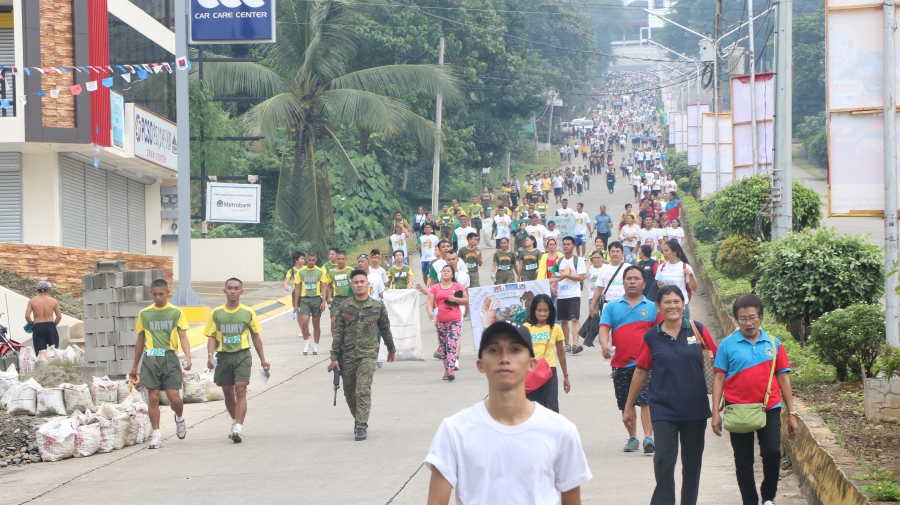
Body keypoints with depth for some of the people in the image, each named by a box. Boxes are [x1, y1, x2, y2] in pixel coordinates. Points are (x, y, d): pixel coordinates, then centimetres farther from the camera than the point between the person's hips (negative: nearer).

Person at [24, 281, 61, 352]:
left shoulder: (32, 301, 1)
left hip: (38, 327, -1)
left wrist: (31, 324, 11)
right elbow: (59, 316, 1)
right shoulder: (53, 301, 2)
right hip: (50, 326, 1)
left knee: (39, 352, -2)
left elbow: (27, 316, -6)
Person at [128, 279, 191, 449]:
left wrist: (187, 357, -17)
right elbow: (140, 341, 17)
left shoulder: (176, 312, 4)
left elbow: (183, 336, 0)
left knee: (174, 397, -6)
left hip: (170, 358, -2)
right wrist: (135, 366, 19)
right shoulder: (144, 314, 10)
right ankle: (156, 434, 5)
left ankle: (179, 419, 26)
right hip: (150, 358, 2)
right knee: (153, 397, -3)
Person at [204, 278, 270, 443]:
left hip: (242, 355, -2)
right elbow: (212, 337, 4)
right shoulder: (216, 313, 4)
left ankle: (238, 429, -22)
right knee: (228, 393, 13)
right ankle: (235, 421, 36)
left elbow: (256, 336, 11)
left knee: (240, 390, -15)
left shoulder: (248, 313, 3)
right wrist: (210, 356, -13)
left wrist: (262, 360, 13)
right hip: (223, 356, 2)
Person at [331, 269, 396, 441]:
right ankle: (358, 420, 31)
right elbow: (338, 332, 4)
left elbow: (385, 329, 14)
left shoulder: (378, 306, 2)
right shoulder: (345, 307, 3)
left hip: (368, 354, -2)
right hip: (348, 355, 2)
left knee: (363, 390, -16)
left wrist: (391, 349, 23)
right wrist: (334, 356, 0)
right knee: (349, 392, 9)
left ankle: (361, 427, -16)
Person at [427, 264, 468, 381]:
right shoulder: (435, 288, 9)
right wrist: (430, 312, -19)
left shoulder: (457, 286, 7)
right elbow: (430, 302, 1)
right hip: (440, 322, 3)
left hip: (455, 321, -3)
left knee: (451, 346, -13)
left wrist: (455, 299, -9)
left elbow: (466, 300, 8)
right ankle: (446, 370, 15)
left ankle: (450, 370, -21)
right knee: (442, 348, 6)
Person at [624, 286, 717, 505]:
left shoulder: (697, 330, -1)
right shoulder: (651, 337, -1)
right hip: (663, 410, -1)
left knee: (692, 461, 11)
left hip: (695, 408, 1)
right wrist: (629, 406, 10)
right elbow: (641, 371, 6)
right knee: (664, 460, -10)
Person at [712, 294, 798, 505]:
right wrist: (716, 412, -6)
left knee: (772, 452, -12)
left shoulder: (773, 344, 4)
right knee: (743, 460, 6)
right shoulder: (727, 344, -1)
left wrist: (791, 413, 6)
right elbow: (719, 379, 0)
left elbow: (783, 378, 7)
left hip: (769, 409, 0)